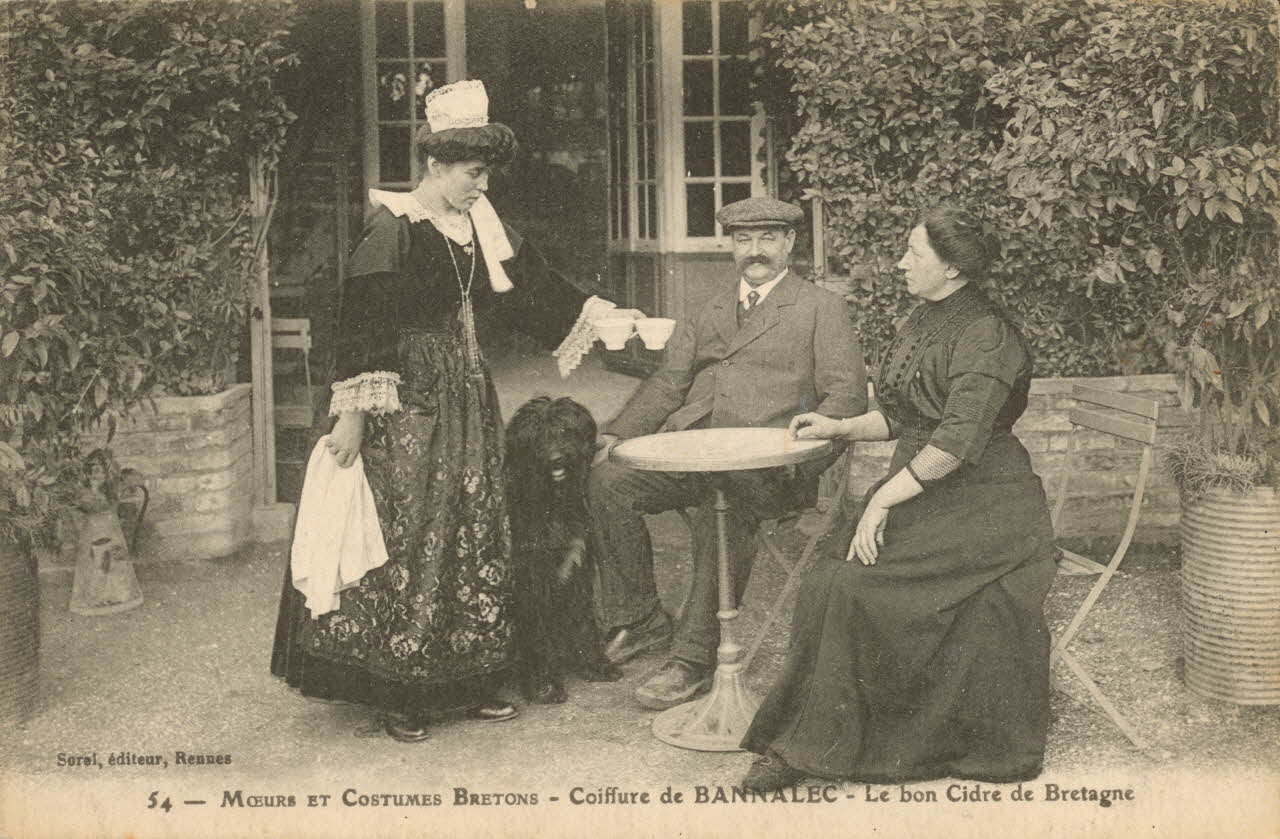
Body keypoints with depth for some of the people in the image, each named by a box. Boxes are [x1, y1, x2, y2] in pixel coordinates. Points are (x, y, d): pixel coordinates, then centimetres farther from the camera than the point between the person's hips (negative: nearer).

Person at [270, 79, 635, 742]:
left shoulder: (481, 227, 10)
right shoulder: (393, 228, -12)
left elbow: (529, 287, 18)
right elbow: (364, 324, -16)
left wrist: (597, 315, 12)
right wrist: (354, 413, -20)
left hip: (467, 400, 8)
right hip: (409, 402, -8)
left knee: (475, 536, 9)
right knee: (408, 538, -4)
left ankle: (470, 681, 19)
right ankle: (399, 694, 5)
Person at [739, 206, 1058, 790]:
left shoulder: (985, 336, -13)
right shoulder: (923, 323, 16)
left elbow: (958, 440, -22)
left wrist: (885, 499, -21)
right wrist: (839, 428, 12)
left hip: (978, 504, -8)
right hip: (917, 491, 8)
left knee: (856, 582, -24)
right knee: (834, 569, -16)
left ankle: (812, 745, -10)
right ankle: (803, 746, -13)